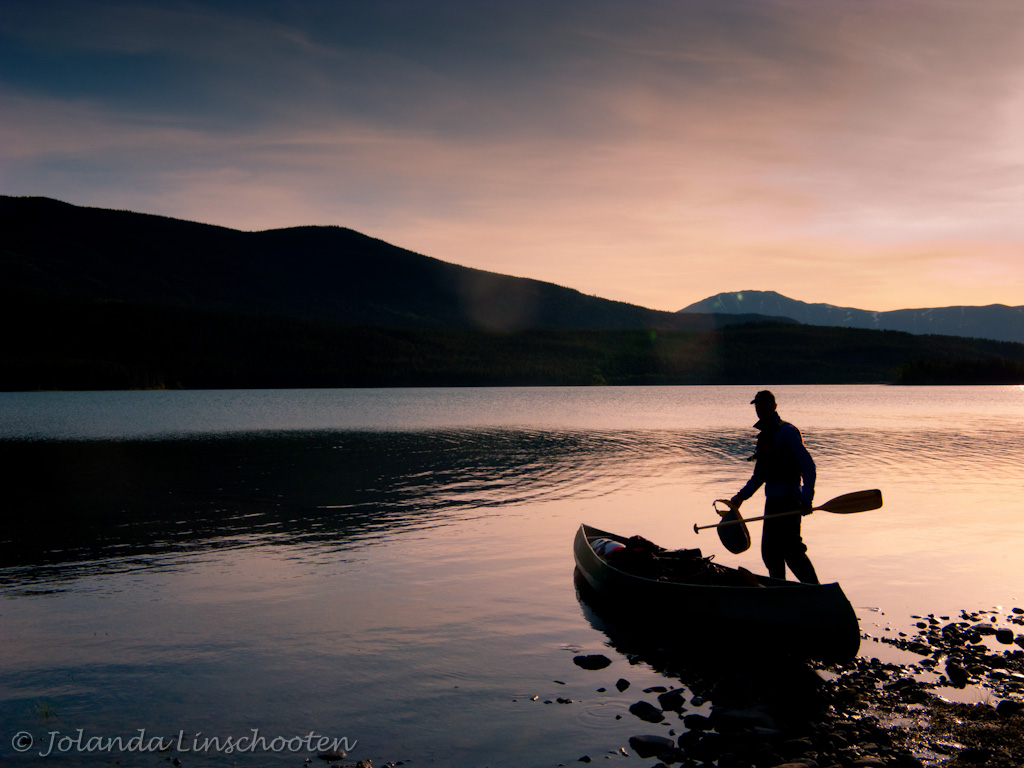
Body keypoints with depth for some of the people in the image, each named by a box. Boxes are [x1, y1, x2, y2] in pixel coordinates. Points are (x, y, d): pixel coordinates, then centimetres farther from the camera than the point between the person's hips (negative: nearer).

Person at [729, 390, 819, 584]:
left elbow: (809, 467, -17)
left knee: (791, 550, -12)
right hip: (773, 501, 9)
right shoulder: (764, 435, 16)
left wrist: (806, 500, -24)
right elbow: (759, 475, 25)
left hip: (789, 500, -9)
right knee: (770, 552, 12)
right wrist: (742, 496, 21)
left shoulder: (786, 432, -11)